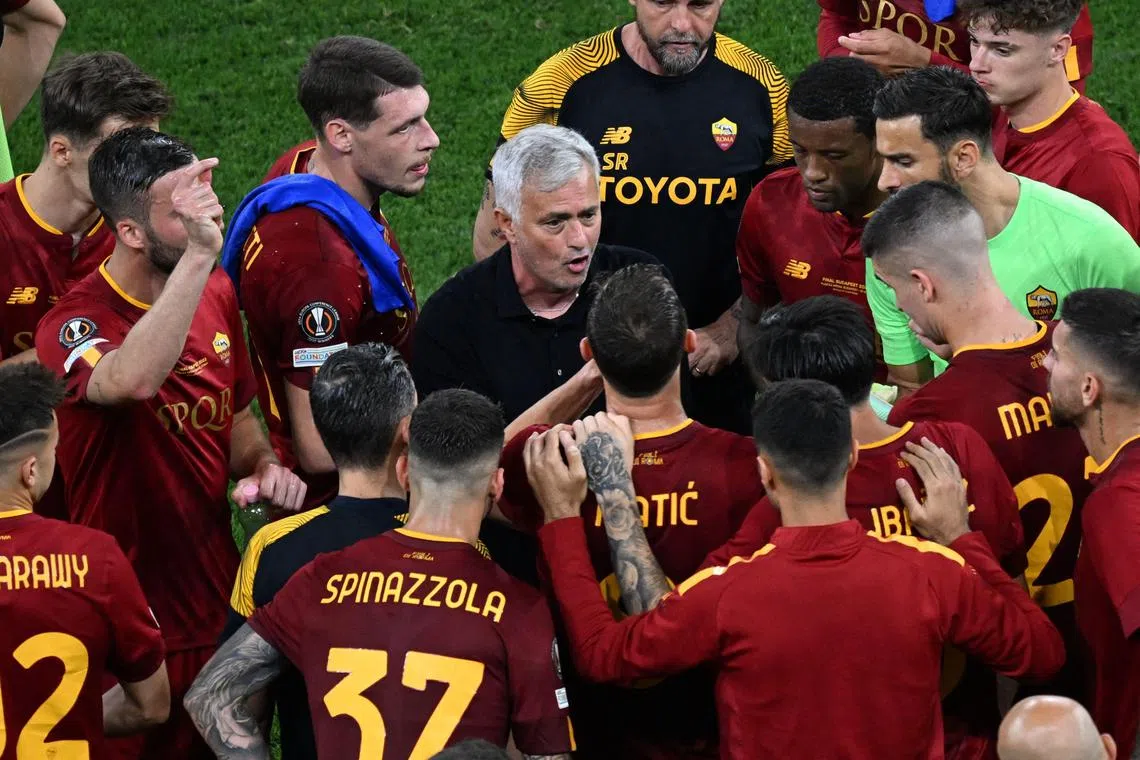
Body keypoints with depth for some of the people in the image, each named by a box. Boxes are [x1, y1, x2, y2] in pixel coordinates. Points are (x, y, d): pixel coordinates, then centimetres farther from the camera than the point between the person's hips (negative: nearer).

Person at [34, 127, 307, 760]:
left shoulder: (215, 295, 4)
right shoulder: (73, 326, -20)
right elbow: (132, 381, -44)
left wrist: (263, 467, -4)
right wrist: (199, 254, -47)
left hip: (219, 607, 6)